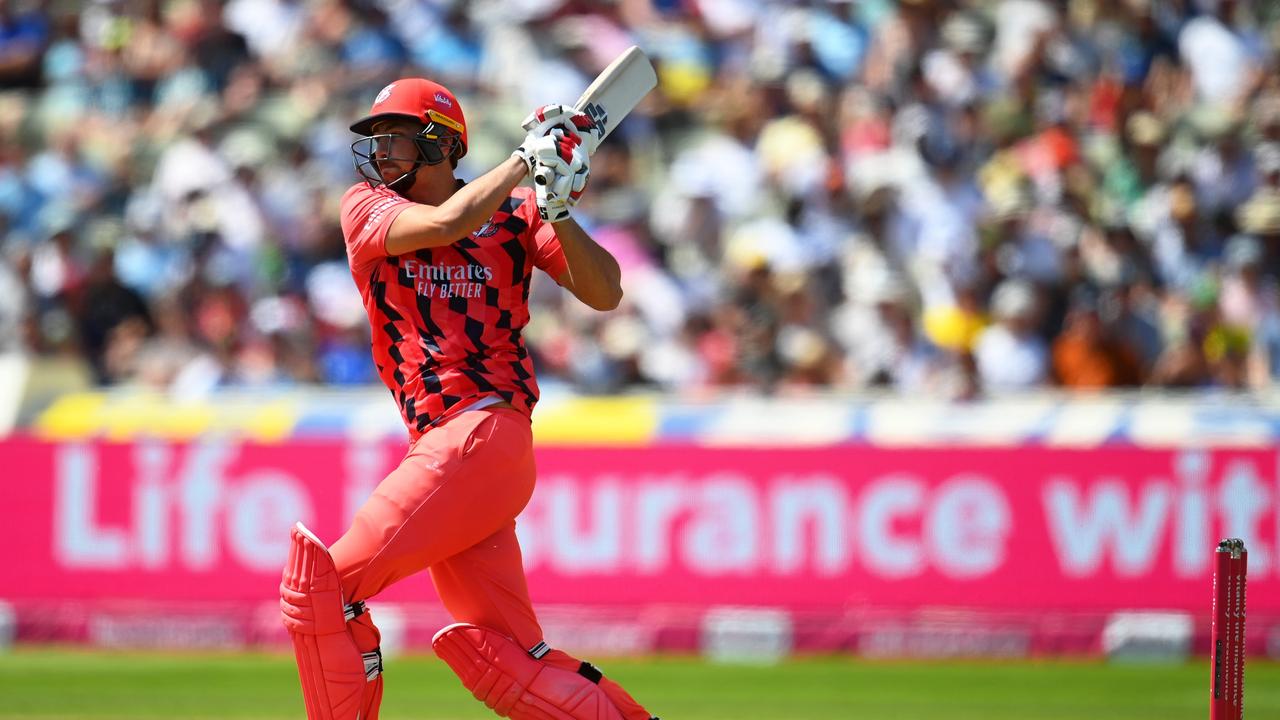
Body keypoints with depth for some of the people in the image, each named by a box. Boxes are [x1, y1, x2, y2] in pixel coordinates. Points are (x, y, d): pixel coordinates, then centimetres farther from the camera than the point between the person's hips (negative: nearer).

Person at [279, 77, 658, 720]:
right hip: (441, 447, 5)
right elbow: (443, 223, -9)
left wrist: (557, 210, -14)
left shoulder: (513, 214, 6)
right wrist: (526, 159, -5)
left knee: (320, 590, -13)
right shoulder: (366, 209, 11)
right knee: (501, 662, 1)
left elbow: (605, 294, -2)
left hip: (483, 438, -5)